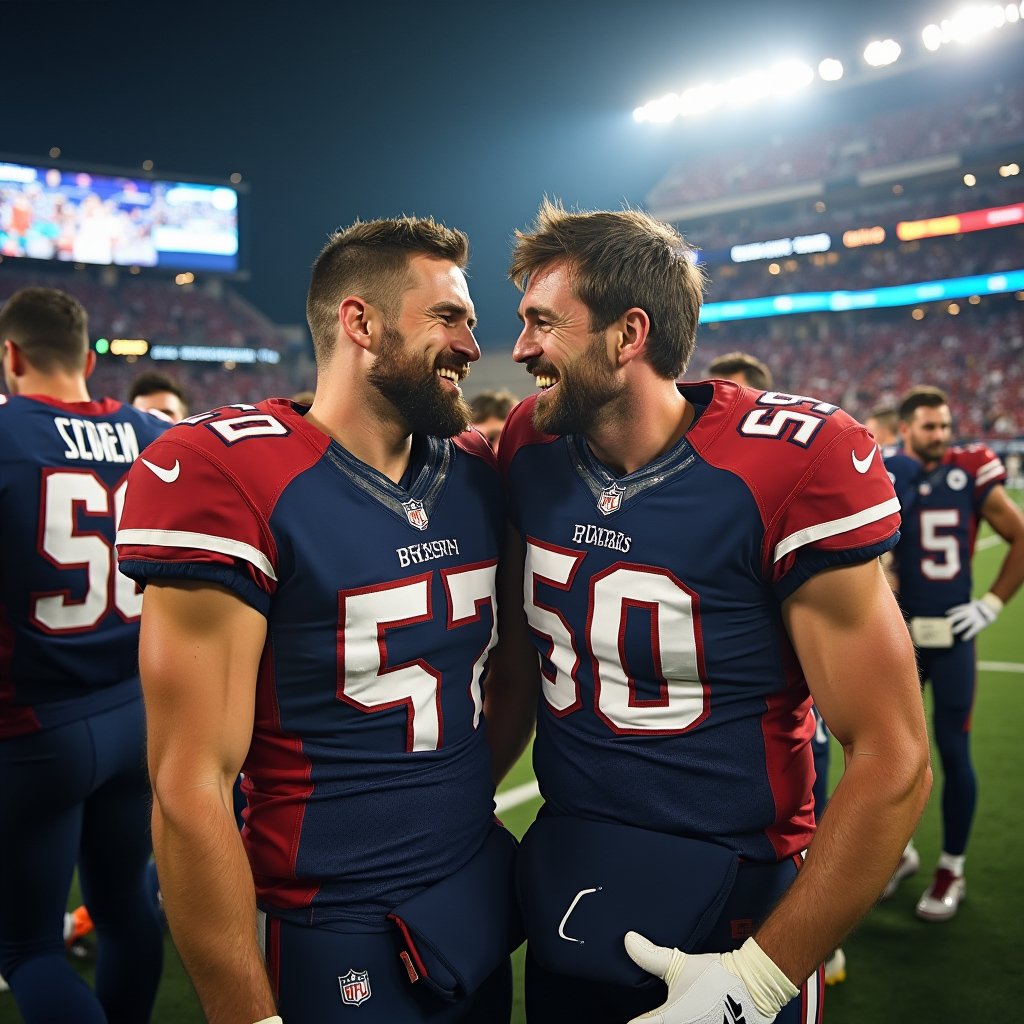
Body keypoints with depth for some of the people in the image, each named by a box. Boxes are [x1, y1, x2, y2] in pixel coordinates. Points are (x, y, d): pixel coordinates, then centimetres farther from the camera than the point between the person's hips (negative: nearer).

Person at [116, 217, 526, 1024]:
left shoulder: (480, 475, 1)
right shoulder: (230, 476, -20)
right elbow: (191, 790, -20)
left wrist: (463, 794, 3)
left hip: (485, 905, 6)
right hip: (338, 940, -6)